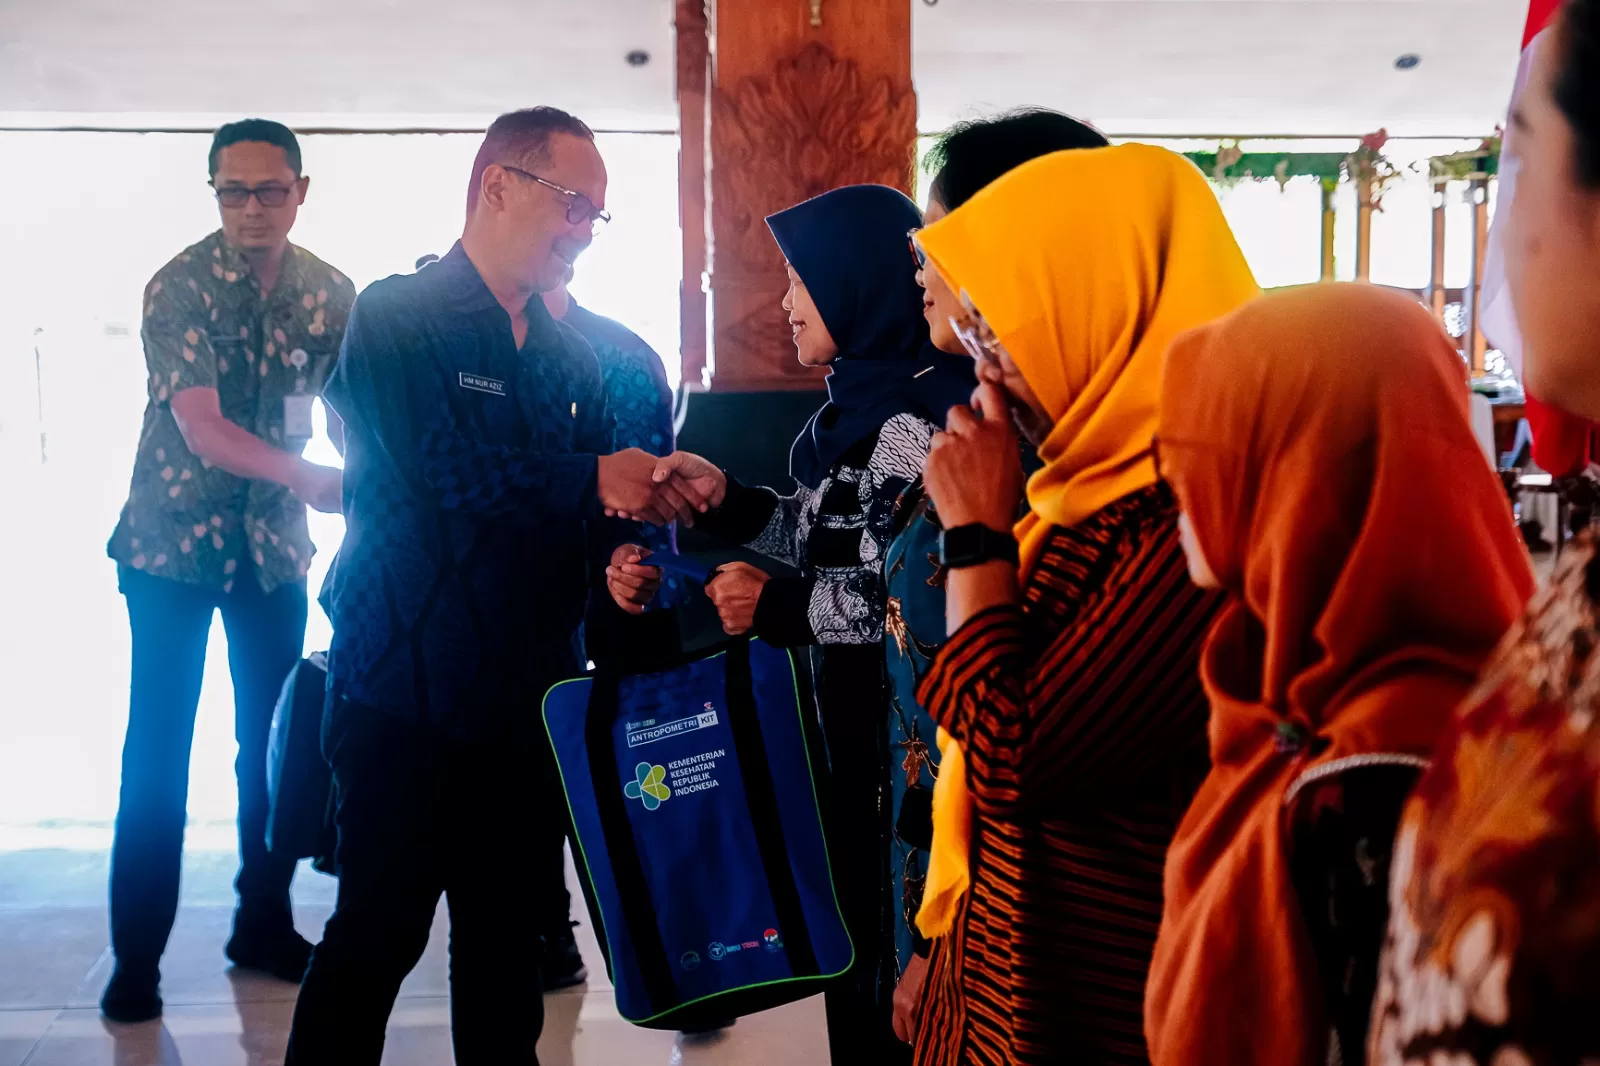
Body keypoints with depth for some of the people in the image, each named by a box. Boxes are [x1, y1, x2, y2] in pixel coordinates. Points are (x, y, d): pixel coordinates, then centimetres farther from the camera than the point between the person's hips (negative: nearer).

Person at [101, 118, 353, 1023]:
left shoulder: (330, 292, -3)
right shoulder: (179, 287, -14)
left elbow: (349, 407, 0)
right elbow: (201, 428, -24)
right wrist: (313, 478, -39)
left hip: (275, 542, 4)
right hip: (173, 542, -4)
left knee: (275, 738, 8)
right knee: (158, 748, -1)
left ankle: (264, 926, 22)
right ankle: (137, 957, 9)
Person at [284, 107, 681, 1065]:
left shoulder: (572, 357, 12)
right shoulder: (397, 320, -6)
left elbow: (596, 507, 10)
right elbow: (443, 470, -21)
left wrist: (623, 562, -12)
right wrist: (593, 479, -16)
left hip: (529, 698, 6)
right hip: (407, 692, -6)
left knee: (507, 936, 13)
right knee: (377, 938, 1)